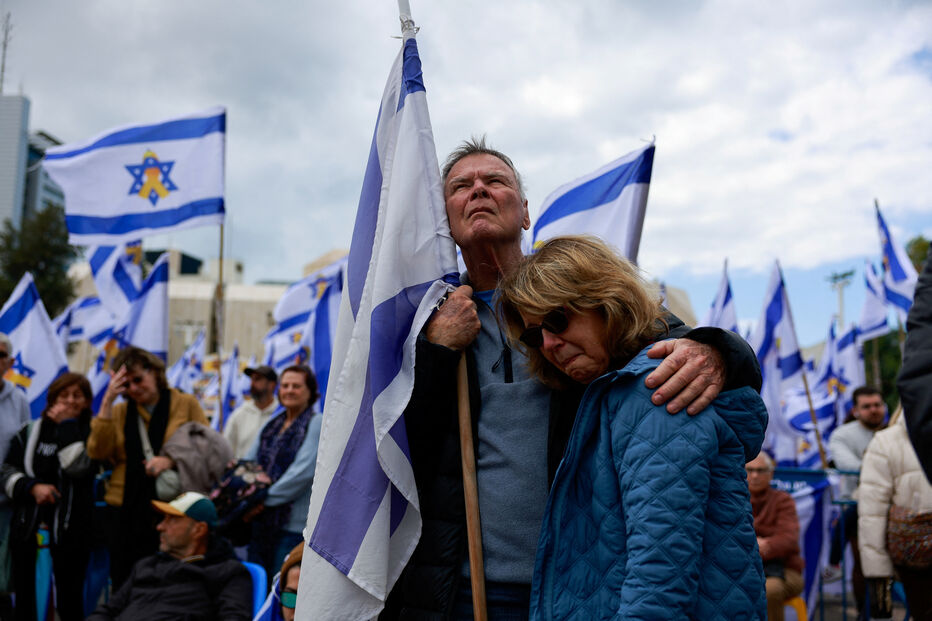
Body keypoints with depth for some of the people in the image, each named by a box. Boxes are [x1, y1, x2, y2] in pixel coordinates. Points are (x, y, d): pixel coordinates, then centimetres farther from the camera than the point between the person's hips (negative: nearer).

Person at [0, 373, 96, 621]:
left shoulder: (91, 433, 1)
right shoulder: (31, 431, 10)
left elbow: (78, 467, -16)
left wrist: (67, 425, -11)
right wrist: (32, 487, -8)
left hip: (69, 529, -3)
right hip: (28, 527, 3)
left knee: (68, 599, 1)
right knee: (24, 600, 9)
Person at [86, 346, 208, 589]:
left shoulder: (186, 404, 5)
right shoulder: (118, 411, 13)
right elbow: (97, 453, -1)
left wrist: (172, 460, -16)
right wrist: (107, 402, -6)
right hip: (126, 510, 3)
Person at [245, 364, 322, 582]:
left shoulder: (316, 424, -6)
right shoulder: (272, 425, 15)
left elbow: (304, 470, -16)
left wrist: (266, 498, -16)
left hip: (294, 521, -7)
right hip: (261, 518, 7)